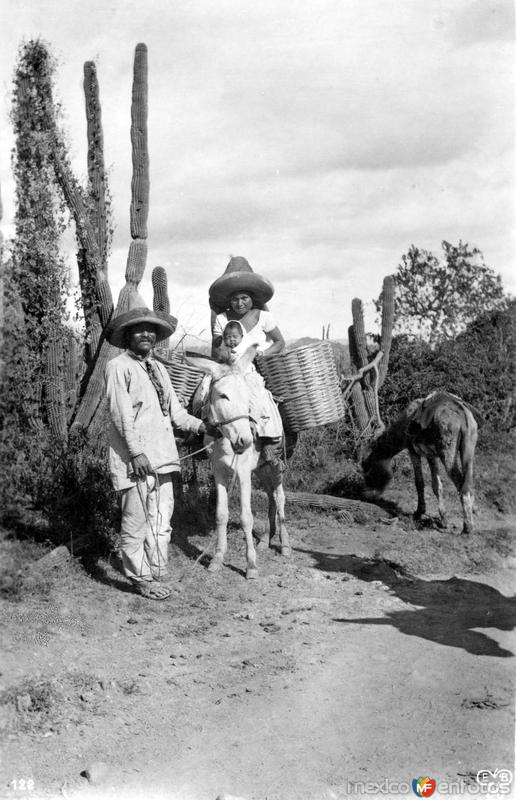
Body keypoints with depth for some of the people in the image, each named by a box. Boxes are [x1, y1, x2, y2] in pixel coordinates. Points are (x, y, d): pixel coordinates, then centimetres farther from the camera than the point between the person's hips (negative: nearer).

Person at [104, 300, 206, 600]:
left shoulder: (158, 368, 19)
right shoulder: (119, 367, -5)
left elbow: (175, 411, 20)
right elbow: (121, 414, -13)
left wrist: (201, 425, 6)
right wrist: (137, 452, -19)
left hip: (162, 457, 8)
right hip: (135, 460, -8)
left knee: (161, 519, 11)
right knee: (136, 520, -1)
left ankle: (155, 575, 22)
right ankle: (140, 579, 10)